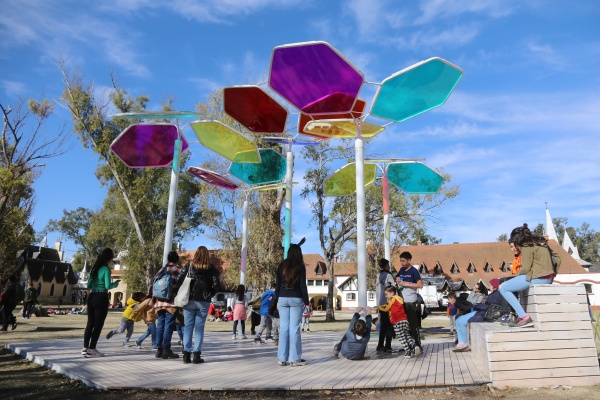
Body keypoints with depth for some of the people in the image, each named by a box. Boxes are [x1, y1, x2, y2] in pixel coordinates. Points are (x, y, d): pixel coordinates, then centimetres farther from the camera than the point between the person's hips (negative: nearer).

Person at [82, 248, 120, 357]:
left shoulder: (94, 268, 13)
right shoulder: (106, 269, -9)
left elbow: (89, 285, 15)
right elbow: (107, 286, -15)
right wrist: (115, 284, 3)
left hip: (91, 297, 7)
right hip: (101, 298, -7)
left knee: (90, 323, 12)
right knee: (98, 324, 0)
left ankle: (85, 348, 15)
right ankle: (91, 349, 1)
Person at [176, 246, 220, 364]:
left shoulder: (189, 265, 1)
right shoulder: (211, 268, 0)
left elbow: (180, 280, -6)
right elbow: (217, 285, -6)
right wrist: (209, 294, 8)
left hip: (189, 300, 1)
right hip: (204, 301, 0)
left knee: (188, 327, 7)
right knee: (199, 328, 5)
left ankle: (186, 354, 6)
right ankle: (197, 355, 3)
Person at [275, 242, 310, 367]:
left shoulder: (282, 266, 7)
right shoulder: (300, 266, -3)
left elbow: (277, 284, 7)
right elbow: (303, 285, -6)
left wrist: (278, 299, 13)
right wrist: (306, 302, -2)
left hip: (283, 298, 3)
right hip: (296, 299, -3)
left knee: (283, 328, 6)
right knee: (294, 328, -2)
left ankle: (282, 358, 7)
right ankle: (295, 359, -1)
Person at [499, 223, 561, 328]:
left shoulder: (527, 247, -10)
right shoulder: (541, 243, 16)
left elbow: (526, 268, -14)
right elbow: (557, 258, 19)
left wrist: (516, 276, 4)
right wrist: (552, 273, 19)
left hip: (536, 278, -10)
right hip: (548, 278, 10)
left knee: (503, 288, -5)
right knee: (512, 285, 28)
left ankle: (525, 318, -12)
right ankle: (520, 316, 21)